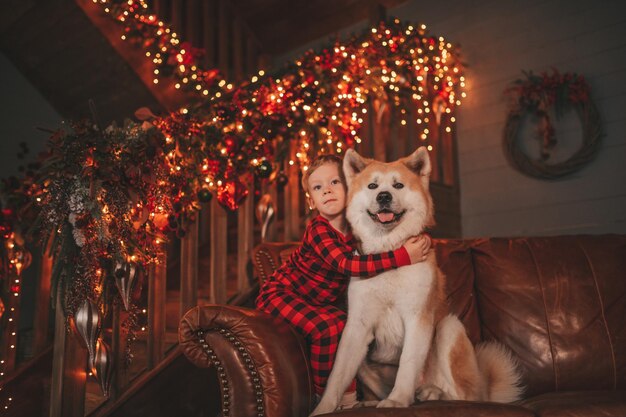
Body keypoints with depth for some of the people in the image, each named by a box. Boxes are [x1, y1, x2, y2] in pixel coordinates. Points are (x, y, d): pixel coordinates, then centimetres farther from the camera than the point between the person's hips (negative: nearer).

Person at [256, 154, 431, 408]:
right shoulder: (318, 230, -25)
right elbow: (347, 264, -38)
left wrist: (418, 239, -10)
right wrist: (402, 257, -40)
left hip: (317, 301, 8)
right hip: (280, 293, -7)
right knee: (327, 327, -25)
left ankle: (346, 393, 7)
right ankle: (324, 396, -6)